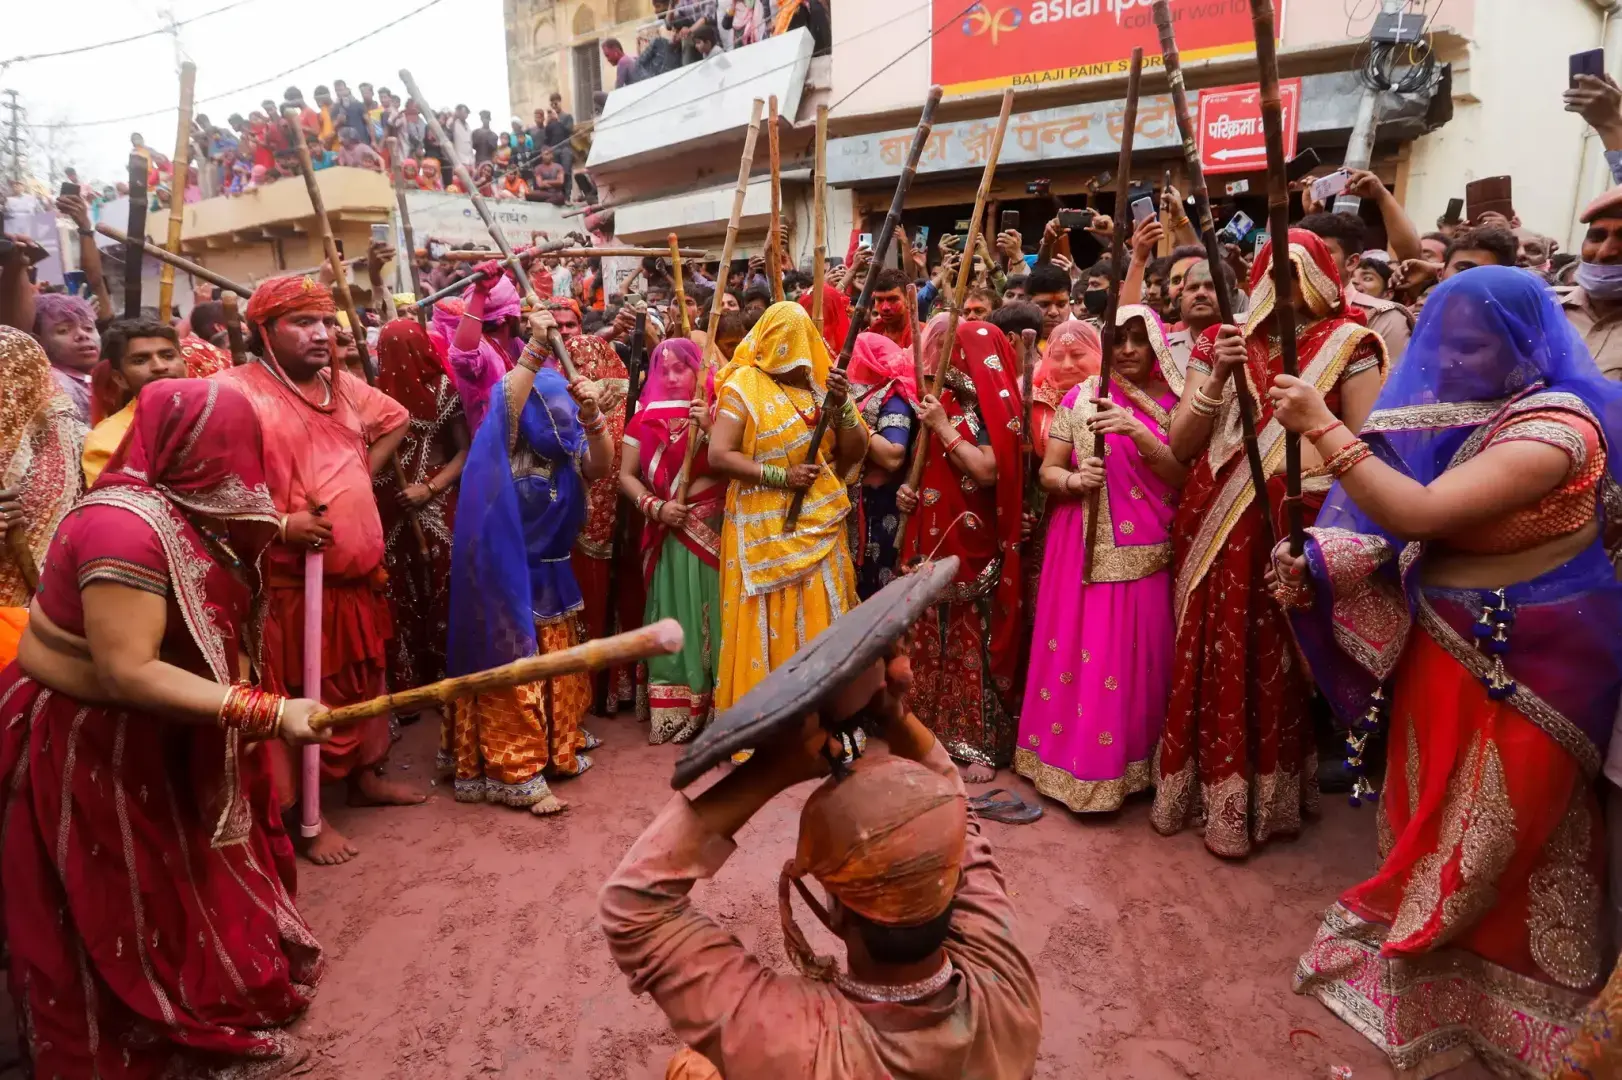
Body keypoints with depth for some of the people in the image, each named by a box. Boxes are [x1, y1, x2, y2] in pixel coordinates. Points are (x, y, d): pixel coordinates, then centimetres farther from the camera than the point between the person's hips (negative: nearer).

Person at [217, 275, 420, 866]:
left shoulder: (341, 385, 10)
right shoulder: (236, 389, -14)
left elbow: (395, 419, 28)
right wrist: (279, 525, -27)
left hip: (359, 573, 7)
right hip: (293, 582, -7)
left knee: (361, 683, 20)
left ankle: (365, 775, 39)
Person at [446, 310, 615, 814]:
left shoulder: (562, 444, 2)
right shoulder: (500, 444, -18)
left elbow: (600, 467, -6)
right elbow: (505, 403, -37)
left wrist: (591, 412, -21)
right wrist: (535, 347, -39)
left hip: (544, 570, 7)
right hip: (503, 573, -7)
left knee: (553, 658, 17)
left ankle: (553, 743, 35)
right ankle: (511, 772, 9)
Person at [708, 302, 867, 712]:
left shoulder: (821, 383, 8)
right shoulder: (744, 387, -6)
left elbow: (855, 452, 4)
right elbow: (718, 455, -14)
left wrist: (842, 404, -11)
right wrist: (781, 476, -17)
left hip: (820, 529, 5)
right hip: (766, 534, -4)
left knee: (818, 623, 9)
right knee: (766, 629, 1)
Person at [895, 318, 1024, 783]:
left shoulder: (993, 405, -10)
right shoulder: (949, 403, 13)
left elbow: (987, 471, -23)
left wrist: (943, 428, -17)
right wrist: (910, 491, 2)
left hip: (974, 545, -8)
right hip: (937, 540, 8)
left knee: (973, 640, -3)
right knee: (939, 638, 12)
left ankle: (984, 743, 7)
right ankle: (942, 729, 24)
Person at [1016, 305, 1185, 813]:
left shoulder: (1171, 403, 5)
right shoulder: (1080, 398, 2)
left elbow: (1182, 476, -6)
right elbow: (1047, 471, 3)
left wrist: (1137, 430, -20)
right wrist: (1073, 480, -19)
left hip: (1146, 551, 1)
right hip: (1083, 547, -1)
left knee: (1136, 656, 5)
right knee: (1078, 651, 0)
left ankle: (1130, 762, 21)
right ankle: (1075, 757, 13)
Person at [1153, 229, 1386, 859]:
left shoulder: (1347, 345, 2)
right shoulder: (1220, 343, 9)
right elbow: (1178, 445, 2)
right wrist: (1218, 380, -10)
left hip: (1296, 529, -2)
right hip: (1215, 527, 3)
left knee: (1278, 666, 3)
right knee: (1211, 661, 7)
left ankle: (1266, 799, 19)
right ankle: (1202, 786, 22)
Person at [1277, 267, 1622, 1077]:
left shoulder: (1555, 426, -23)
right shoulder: (1456, 415, 2)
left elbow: (1422, 513, -34)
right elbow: (1401, 525, 1)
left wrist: (1323, 427, -34)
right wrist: (1316, 564, -16)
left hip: (1524, 663, -7)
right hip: (1446, 642, 7)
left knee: (1489, 836, 10)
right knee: (1435, 815, 19)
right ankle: (1423, 970, 38)